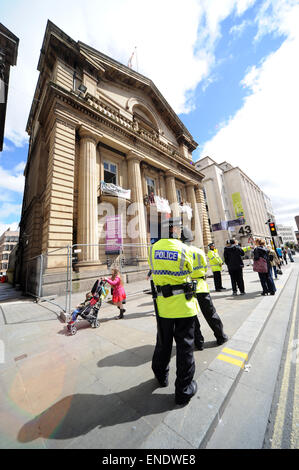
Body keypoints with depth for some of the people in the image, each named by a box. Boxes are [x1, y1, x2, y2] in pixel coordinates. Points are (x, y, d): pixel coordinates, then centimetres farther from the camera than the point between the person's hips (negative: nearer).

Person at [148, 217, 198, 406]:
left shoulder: (153, 248, -5)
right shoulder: (184, 249, -15)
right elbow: (189, 270, 1)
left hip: (163, 304, 4)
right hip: (183, 304, -3)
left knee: (163, 342, 25)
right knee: (185, 346, 16)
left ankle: (161, 376, 49)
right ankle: (184, 390, 34)